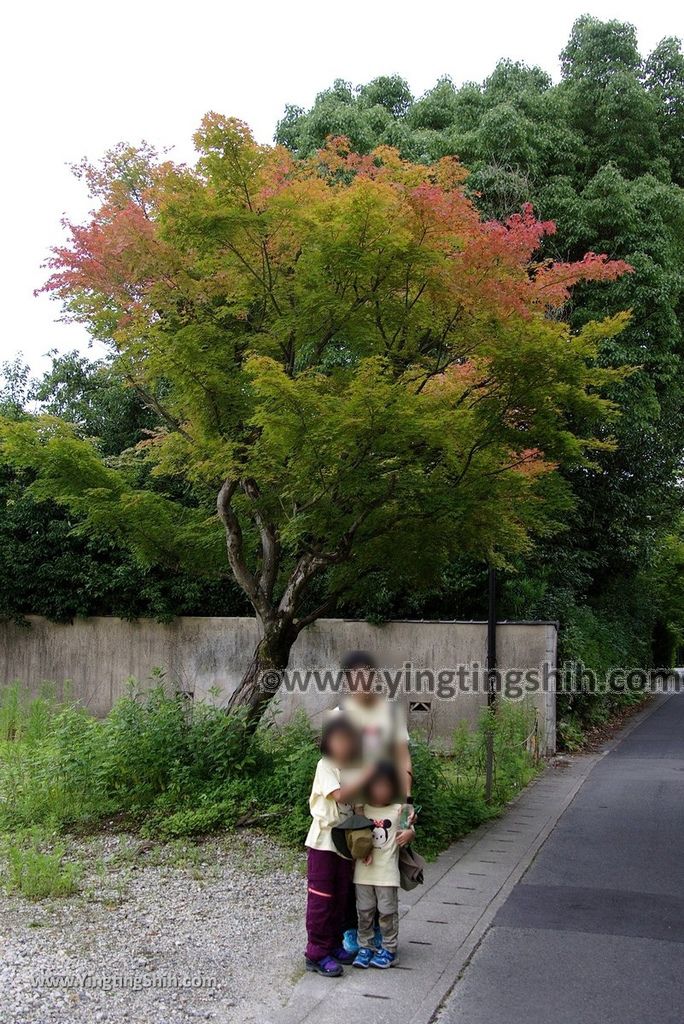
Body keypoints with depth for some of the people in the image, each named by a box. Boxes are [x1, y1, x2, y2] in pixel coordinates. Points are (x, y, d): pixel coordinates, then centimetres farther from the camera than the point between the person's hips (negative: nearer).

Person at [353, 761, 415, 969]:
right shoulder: (361, 809, 2)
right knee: (364, 912, 10)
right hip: (363, 871, 2)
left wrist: (408, 834, -19)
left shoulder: (398, 810, -2)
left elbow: (409, 830, 4)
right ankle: (365, 947, 22)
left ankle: (388, 949, 18)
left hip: (387, 872, -2)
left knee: (387, 912, 5)